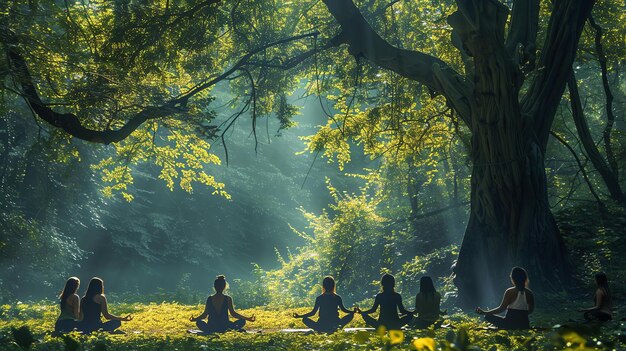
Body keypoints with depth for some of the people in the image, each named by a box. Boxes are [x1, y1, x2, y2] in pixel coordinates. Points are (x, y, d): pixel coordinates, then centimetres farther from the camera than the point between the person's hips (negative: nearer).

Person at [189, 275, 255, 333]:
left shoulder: (209, 299, 1)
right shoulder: (228, 299, -5)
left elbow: (205, 315, 4)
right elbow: (233, 313, -5)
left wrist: (195, 319, 23)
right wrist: (247, 318, 2)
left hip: (210, 328, 1)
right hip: (224, 327, -1)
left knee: (199, 322, 28)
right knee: (242, 321, 17)